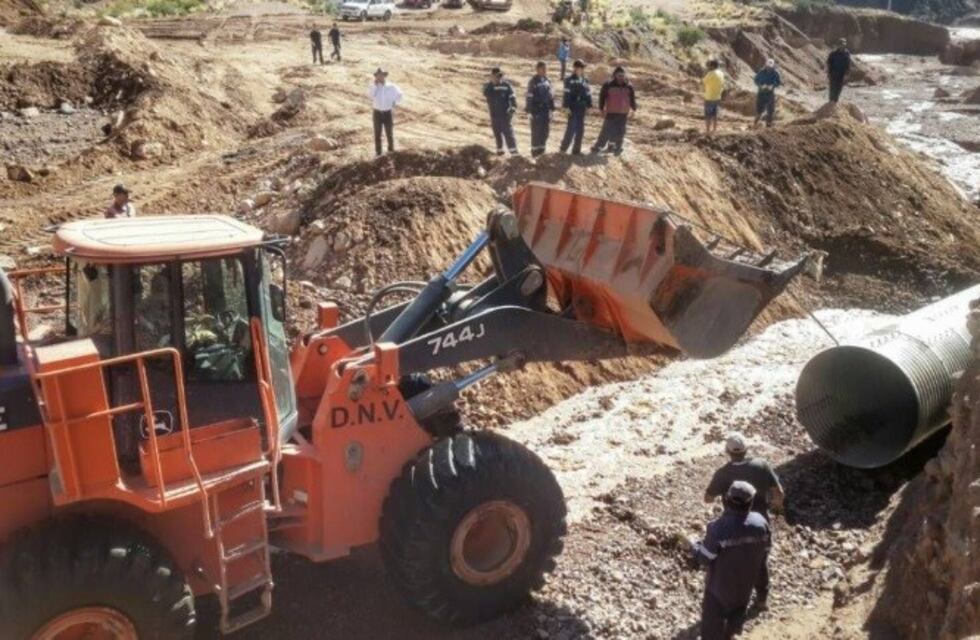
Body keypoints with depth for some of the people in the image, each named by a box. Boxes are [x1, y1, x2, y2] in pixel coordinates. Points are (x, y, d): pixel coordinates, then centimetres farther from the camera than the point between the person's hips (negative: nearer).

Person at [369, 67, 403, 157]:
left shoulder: (392, 87, -5)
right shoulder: (374, 86, -4)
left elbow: (399, 95, 11)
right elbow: (370, 95, -24)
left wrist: (394, 103, 3)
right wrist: (375, 85, -24)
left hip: (388, 113, -1)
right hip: (377, 113, 1)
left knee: (389, 133, 7)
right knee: (377, 133, 4)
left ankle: (391, 150, 23)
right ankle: (378, 152, 14)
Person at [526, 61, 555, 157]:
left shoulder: (547, 80, 9)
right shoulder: (533, 81, -11)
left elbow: (551, 94, 17)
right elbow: (529, 97, -12)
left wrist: (552, 107, 15)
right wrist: (529, 110, -15)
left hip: (546, 109, 7)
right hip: (537, 110, -7)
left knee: (546, 130, 11)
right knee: (537, 131, -2)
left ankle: (542, 148, 25)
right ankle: (535, 150, 7)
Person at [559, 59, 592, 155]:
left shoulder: (585, 81, 12)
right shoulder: (569, 80, -6)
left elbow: (588, 93, 15)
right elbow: (567, 94, -11)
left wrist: (589, 105, 10)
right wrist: (566, 106, -16)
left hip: (582, 108, 6)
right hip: (573, 107, -6)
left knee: (580, 129, 7)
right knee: (571, 128, -9)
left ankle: (576, 149, 15)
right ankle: (564, 147, 4)